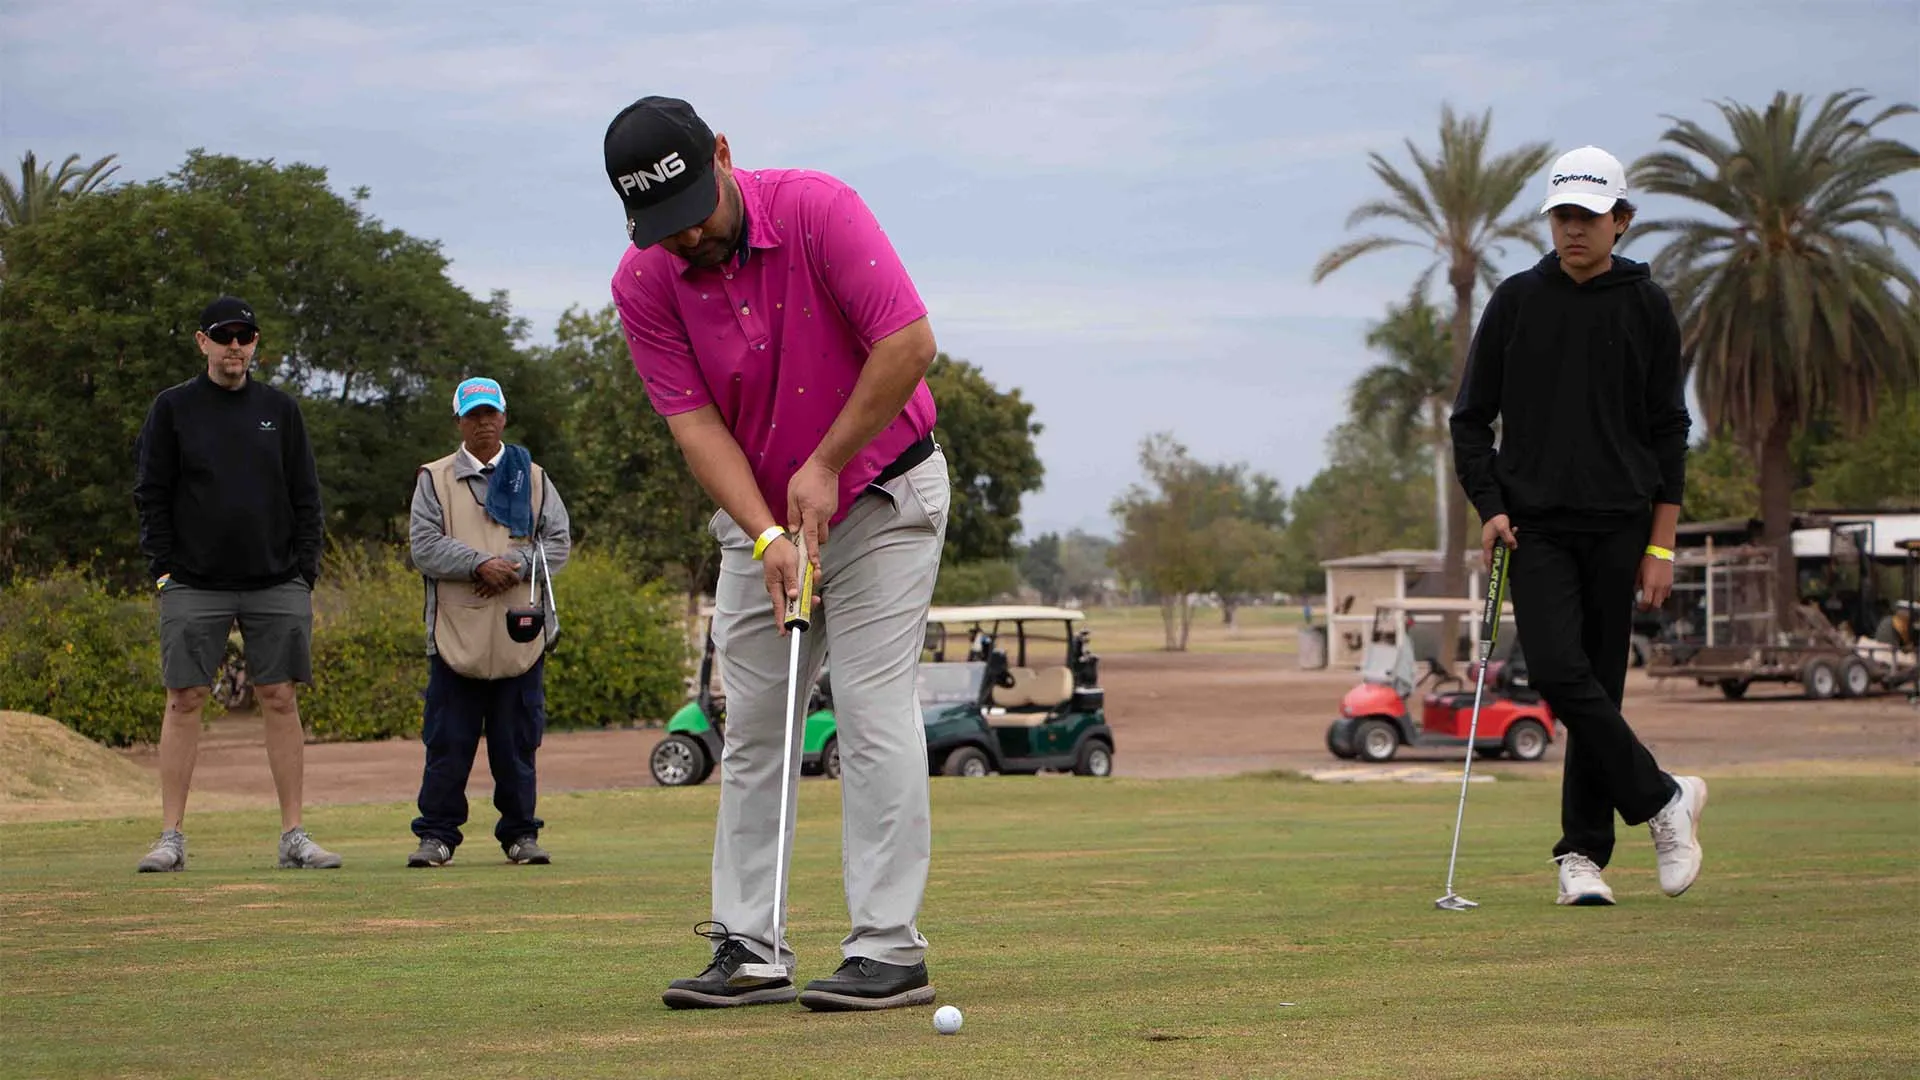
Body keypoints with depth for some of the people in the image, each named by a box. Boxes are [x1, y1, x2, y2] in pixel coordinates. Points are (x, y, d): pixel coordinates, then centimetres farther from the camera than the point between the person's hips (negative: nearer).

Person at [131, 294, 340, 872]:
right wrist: (163, 568, -4)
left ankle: (294, 836, 4)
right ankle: (171, 837, 1)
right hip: (194, 585, -2)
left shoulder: (279, 408, 10)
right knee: (184, 702, -3)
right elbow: (151, 494, 5)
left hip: (276, 585, 2)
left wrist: (305, 569, 3)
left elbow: (306, 495, 11)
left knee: (280, 700, 1)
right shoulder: (173, 408, 4)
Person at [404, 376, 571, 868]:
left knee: (518, 740, 4)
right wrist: (480, 564, -16)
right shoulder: (434, 479, 9)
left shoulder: (533, 478, 14)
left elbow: (558, 541, 4)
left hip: (520, 633, 1)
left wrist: (512, 567, -12)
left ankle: (520, 833, 12)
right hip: (456, 633, -1)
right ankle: (437, 834, 5)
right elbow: (424, 547, -3)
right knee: (448, 741, -1)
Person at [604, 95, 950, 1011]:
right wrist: (767, 535, -25)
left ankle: (889, 949, -10)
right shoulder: (642, 284, -12)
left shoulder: (817, 210, -22)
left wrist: (825, 466, -21)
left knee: (874, 712, -10)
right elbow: (695, 422, -13)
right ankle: (749, 947, 8)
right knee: (752, 729, 4)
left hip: (881, 495, -4)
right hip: (757, 515, 4)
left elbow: (910, 343, -23)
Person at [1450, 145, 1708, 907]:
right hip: (1535, 526, 0)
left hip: (1617, 526, 0)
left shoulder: (1646, 308, 4)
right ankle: (1662, 799, -2)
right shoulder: (1516, 302, 5)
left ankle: (1583, 852, 9)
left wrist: (1661, 544, 0)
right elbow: (1471, 417, 9)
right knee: (1559, 672, -16)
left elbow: (1669, 431, 6)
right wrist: (1490, 506, -5)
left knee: (1600, 684, 1)